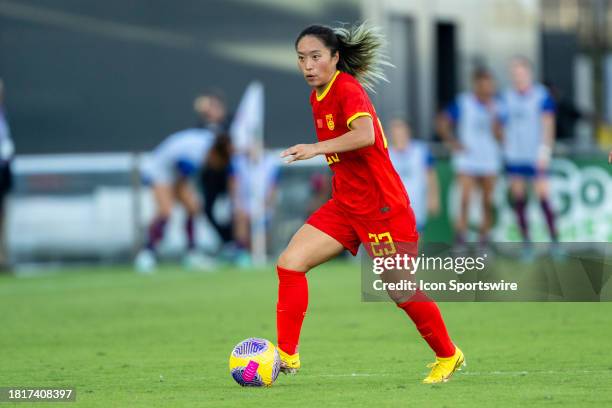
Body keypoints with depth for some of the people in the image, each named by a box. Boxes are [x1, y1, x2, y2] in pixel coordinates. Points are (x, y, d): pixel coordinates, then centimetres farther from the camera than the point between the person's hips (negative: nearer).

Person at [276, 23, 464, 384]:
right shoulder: (317, 97, 10)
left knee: (402, 292, 0)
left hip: (382, 207, -8)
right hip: (345, 205, 8)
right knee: (290, 263, -7)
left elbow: (365, 134, -36)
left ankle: (448, 356, 22)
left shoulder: (348, 89, -17)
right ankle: (286, 356, -5)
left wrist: (317, 148, -44)